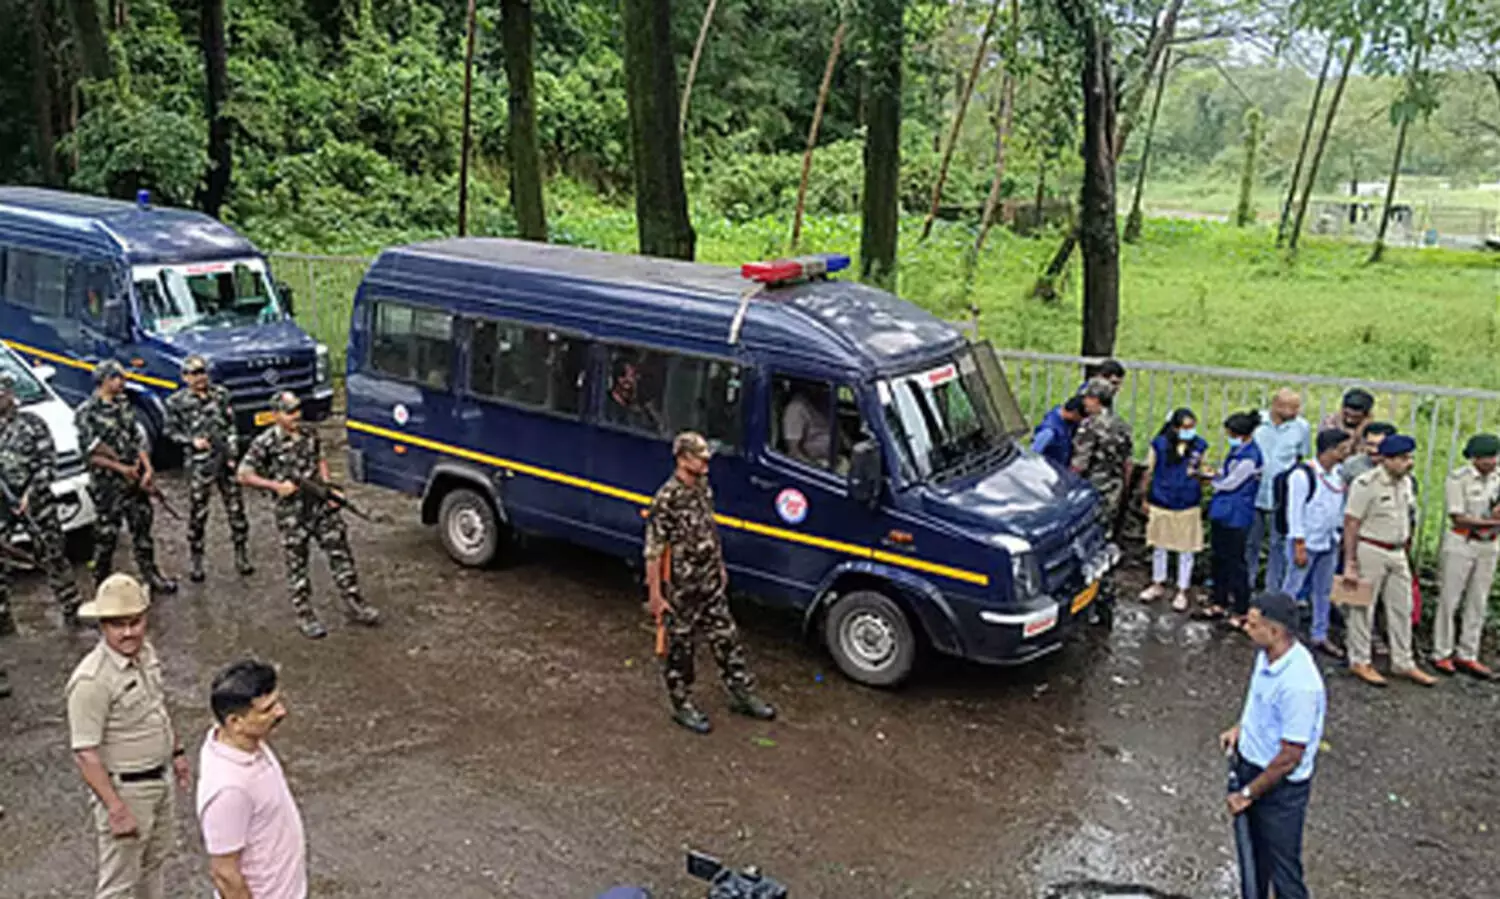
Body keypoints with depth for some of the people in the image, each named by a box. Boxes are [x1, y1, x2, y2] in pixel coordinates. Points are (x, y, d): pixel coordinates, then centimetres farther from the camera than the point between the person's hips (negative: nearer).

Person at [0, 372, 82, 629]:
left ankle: (73, 612, 15)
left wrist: (31, 493, -17)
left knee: (52, 557, 6)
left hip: (35, 501, -2)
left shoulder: (32, 422, -3)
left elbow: (49, 463, -5)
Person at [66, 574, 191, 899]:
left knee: (153, 859, 27)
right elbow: (85, 754, -26)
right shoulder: (91, 680, -28)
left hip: (161, 779, 8)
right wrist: (116, 809, -26)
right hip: (124, 788, -8)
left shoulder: (145, 651, -3)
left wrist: (176, 751, 18)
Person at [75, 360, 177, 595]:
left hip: (135, 479, 6)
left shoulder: (124, 404, 8)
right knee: (106, 535, 3)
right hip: (107, 485, -6)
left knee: (142, 528, 13)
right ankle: (103, 583, 15)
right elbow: (91, 452, -13)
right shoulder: (86, 413, -12)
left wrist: (148, 468, -1)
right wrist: (121, 468, -14)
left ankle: (150, 575, 24)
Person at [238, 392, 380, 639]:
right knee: (297, 565, 6)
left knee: (340, 553, 7)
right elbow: (244, 475, -7)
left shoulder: (309, 433, 5)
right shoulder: (265, 443, -11)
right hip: (292, 514, -5)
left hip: (322, 506, 5)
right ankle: (305, 616, 17)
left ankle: (354, 604, 17)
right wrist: (276, 485, -16)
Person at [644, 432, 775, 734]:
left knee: (727, 638, 15)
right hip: (680, 590, -7)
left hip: (711, 584, 8)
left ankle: (743, 695, 29)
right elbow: (653, 552, -20)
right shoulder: (666, 500, -22)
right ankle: (682, 706, 24)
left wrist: (720, 567, 21)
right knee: (680, 648, 8)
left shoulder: (703, 488, 3)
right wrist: (655, 595, -18)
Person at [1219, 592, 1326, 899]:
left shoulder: (1299, 685, -33)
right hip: (1251, 765, 9)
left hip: (1282, 784, -9)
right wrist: (1240, 728, 3)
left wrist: (1248, 794, -17)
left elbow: (1290, 757, -26)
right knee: (1254, 850, 28)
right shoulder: (1267, 655, -6)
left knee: (1283, 866, 7)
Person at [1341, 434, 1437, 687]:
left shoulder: (1406, 482, 7)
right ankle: (1360, 662, 17)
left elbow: (1406, 519, 14)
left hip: (1398, 553, 8)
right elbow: (1351, 523, -16)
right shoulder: (1367, 483, -17)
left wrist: (1406, 548, 11)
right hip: (1370, 551, -8)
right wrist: (1350, 563, -17)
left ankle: (1403, 663, 25)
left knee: (1402, 608, 13)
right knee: (1363, 608, 4)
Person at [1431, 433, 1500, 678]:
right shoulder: (1458, 479, -12)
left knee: (1478, 603, 10)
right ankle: (1441, 654, 11)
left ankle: (1467, 656, 18)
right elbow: (1458, 518, -16)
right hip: (1461, 544, -5)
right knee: (1450, 600, 1)